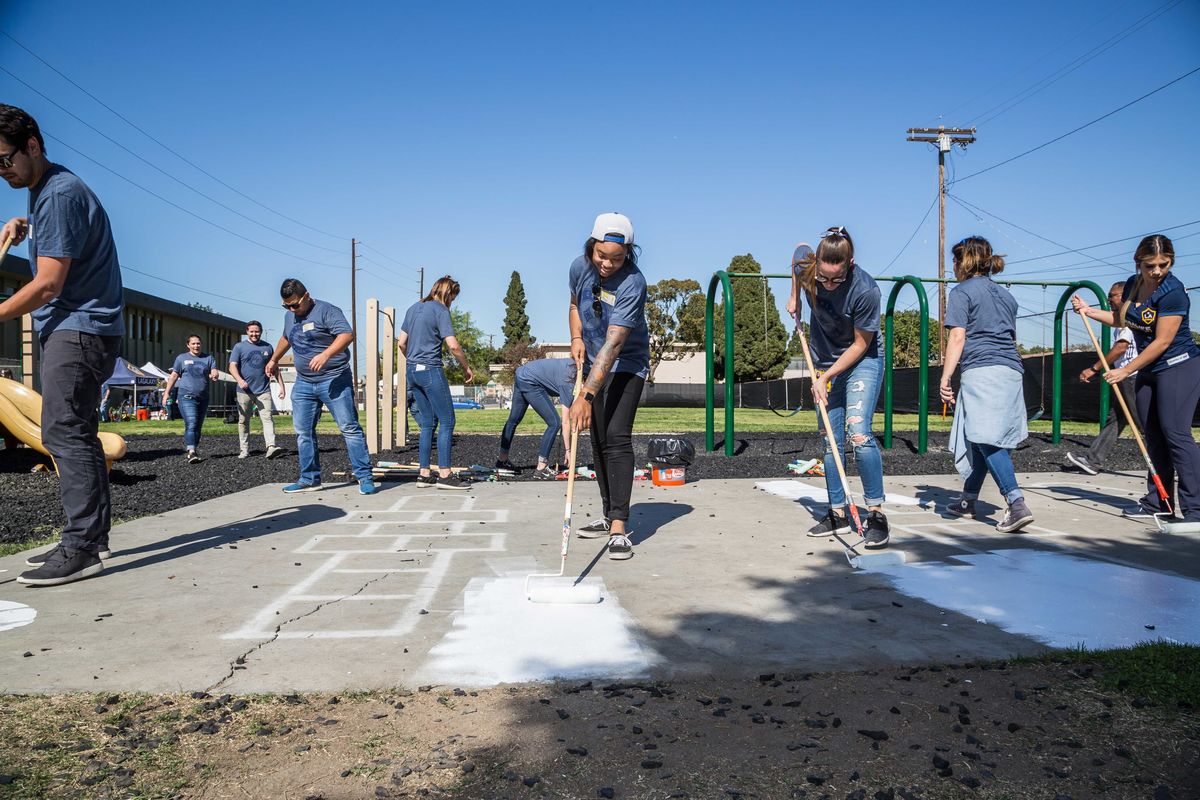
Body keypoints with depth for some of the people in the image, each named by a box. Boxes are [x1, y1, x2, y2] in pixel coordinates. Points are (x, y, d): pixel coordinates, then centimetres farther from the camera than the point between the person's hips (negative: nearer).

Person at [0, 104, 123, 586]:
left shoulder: (60, 193, -14)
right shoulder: (42, 192, 17)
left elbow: (48, 283, -18)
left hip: (78, 327, -11)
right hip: (74, 329, 11)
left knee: (64, 433, -13)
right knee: (76, 434, 11)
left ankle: (80, 549, -13)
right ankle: (93, 538, 17)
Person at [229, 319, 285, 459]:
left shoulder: (267, 347, 12)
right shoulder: (239, 347, 5)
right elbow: (232, 366, -4)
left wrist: (282, 385, 9)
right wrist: (239, 380, -23)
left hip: (263, 390, 1)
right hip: (245, 391, 0)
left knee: (267, 418, -13)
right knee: (243, 421, 6)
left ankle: (271, 447, -24)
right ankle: (244, 450, 13)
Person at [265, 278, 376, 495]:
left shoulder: (326, 311, -10)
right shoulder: (289, 316, 14)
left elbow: (347, 334, -24)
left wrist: (325, 355, -36)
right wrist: (274, 360, 40)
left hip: (334, 381, -7)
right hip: (303, 383, 7)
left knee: (349, 428, -9)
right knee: (303, 432, 7)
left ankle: (364, 477, -6)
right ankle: (309, 479, 16)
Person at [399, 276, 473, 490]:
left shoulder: (413, 308, 15)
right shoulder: (440, 310, -8)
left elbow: (401, 342, 17)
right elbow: (453, 345, -16)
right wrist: (466, 368, -4)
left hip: (412, 371, 8)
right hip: (431, 370, -8)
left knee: (428, 424, 12)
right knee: (447, 422, -2)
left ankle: (424, 474, 11)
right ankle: (444, 474, -4)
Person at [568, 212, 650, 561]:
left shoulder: (633, 283, -28)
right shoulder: (580, 267, -8)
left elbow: (613, 344, -36)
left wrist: (586, 395, -42)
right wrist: (576, 339, -4)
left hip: (627, 365, -6)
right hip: (592, 364, 7)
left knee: (617, 438, -20)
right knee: (598, 441, 10)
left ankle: (620, 528, -21)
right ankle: (610, 516, 23)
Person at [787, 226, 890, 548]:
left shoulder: (866, 290, -28)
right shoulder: (806, 269, -17)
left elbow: (860, 344, -17)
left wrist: (826, 376, -16)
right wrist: (794, 298, 15)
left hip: (862, 362, -5)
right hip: (825, 364, 5)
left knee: (859, 433, -20)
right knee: (831, 442, 7)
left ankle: (877, 515, -11)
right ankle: (837, 514, 17)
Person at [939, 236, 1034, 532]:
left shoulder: (962, 292, 1)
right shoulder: (1006, 294, 23)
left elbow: (958, 337, -8)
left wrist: (945, 377, -8)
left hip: (981, 371, -8)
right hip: (1012, 371, 8)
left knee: (986, 439, -11)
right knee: (981, 438, 14)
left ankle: (1017, 503, -23)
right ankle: (968, 501, 22)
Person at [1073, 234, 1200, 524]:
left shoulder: (1173, 292, -18)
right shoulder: (1133, 284, 6)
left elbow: (1162, 342, -20)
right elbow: (1120, 319, 24)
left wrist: (1126, 370, -16)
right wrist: (1089, 311, 10)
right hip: (1148, 371, 8)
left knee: (1175, 433, -15)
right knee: (1154, 436, 9)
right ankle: (1157, 501, 16)